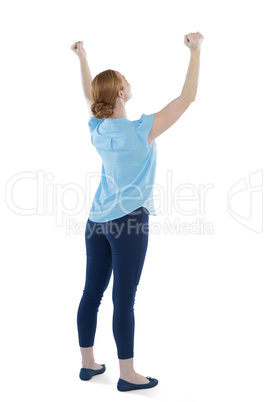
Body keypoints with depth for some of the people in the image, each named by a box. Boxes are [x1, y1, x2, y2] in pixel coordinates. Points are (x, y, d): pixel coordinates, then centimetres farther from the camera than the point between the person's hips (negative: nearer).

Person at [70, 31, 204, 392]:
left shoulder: (97, 128, 2)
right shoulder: (140, 131, -16)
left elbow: (89, 95, 23)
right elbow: (188, 97, -12)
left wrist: (83, 58, 34)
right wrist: (196, 51, -3)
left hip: (97, 219, 7)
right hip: (129, 220, -7)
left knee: (92, 293, 12)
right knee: (124, 300, 1)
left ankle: (88, 363, 27)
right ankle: (127, 375, 15)